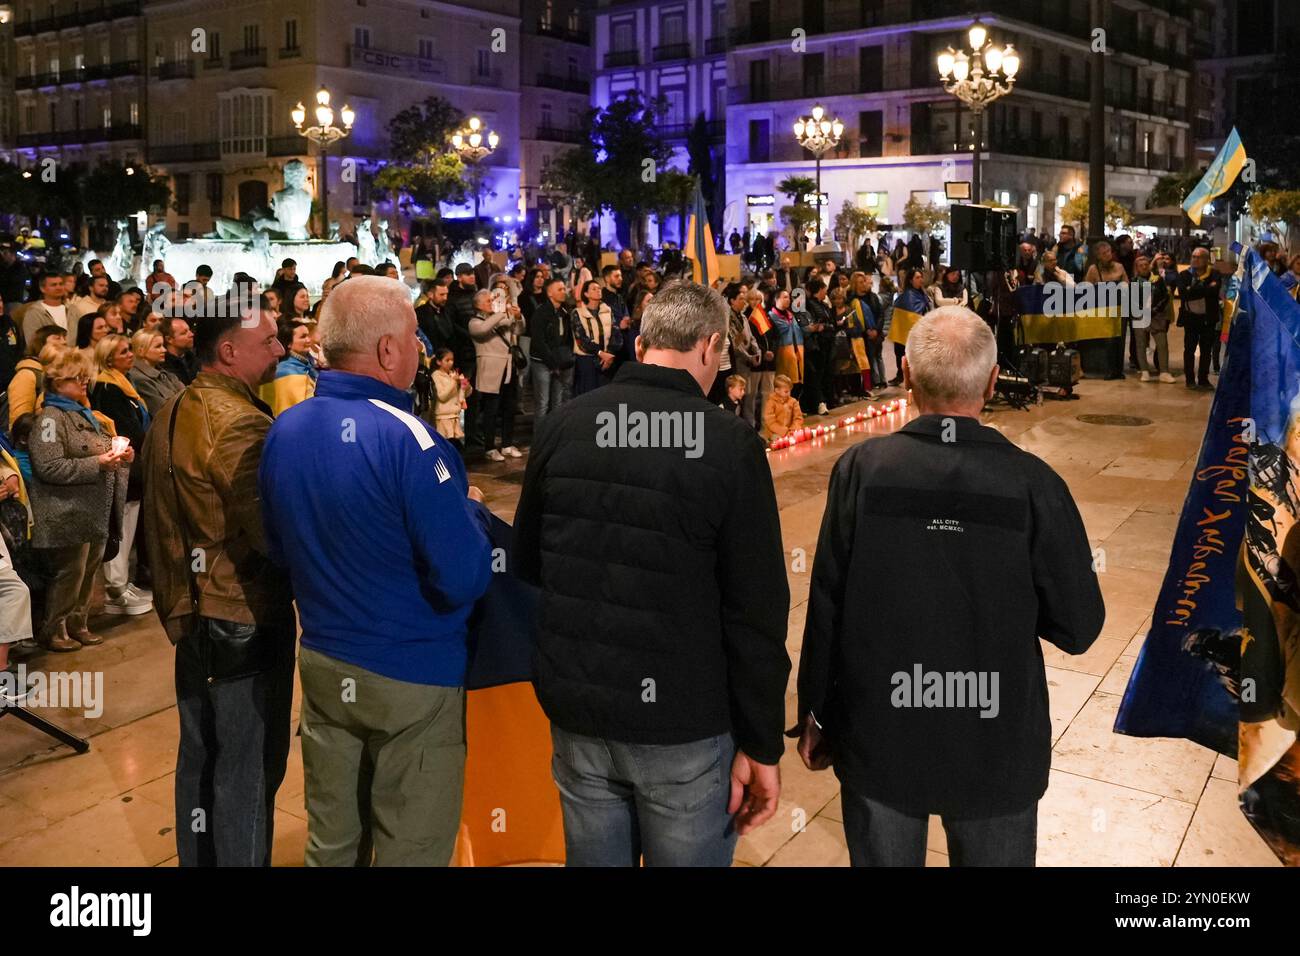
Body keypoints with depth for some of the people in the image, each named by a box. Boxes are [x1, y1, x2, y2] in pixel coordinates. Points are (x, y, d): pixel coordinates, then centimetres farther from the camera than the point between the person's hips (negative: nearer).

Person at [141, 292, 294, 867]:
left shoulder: (172, 412, 7)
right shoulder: (239, 424, -22)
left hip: (194, 614, 9)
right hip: (246, 621, -9)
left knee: (199, 758, 20)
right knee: (248, 772, 3)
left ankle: (196, 857, 35)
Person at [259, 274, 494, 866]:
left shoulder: (283, 431, 0)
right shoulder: (406, 438, -23)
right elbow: (465, 579, -23)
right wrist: (470, 510, -5)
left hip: (321, 663, 7)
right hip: (414, 677, -7)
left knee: (330, 842, 21)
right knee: (413, 849, 10)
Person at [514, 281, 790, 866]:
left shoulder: (562, 427, -1)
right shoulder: (730, 445, -14)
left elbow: (527, 565, 9)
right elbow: (756, 611, -13)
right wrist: (761, 745, -5)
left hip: (575, 709, 4)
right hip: (684, 722, -4)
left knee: (593, 857, 20)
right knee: (688, 856, 14)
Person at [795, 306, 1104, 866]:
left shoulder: (861, 469, -15)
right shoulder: (1032, 483, -16)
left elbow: (826, 607, -10)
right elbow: (1078, 628, -9)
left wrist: (815, 715, 3)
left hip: (878, 739, 1)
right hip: (994, 745, 0)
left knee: (883, 858, 20)